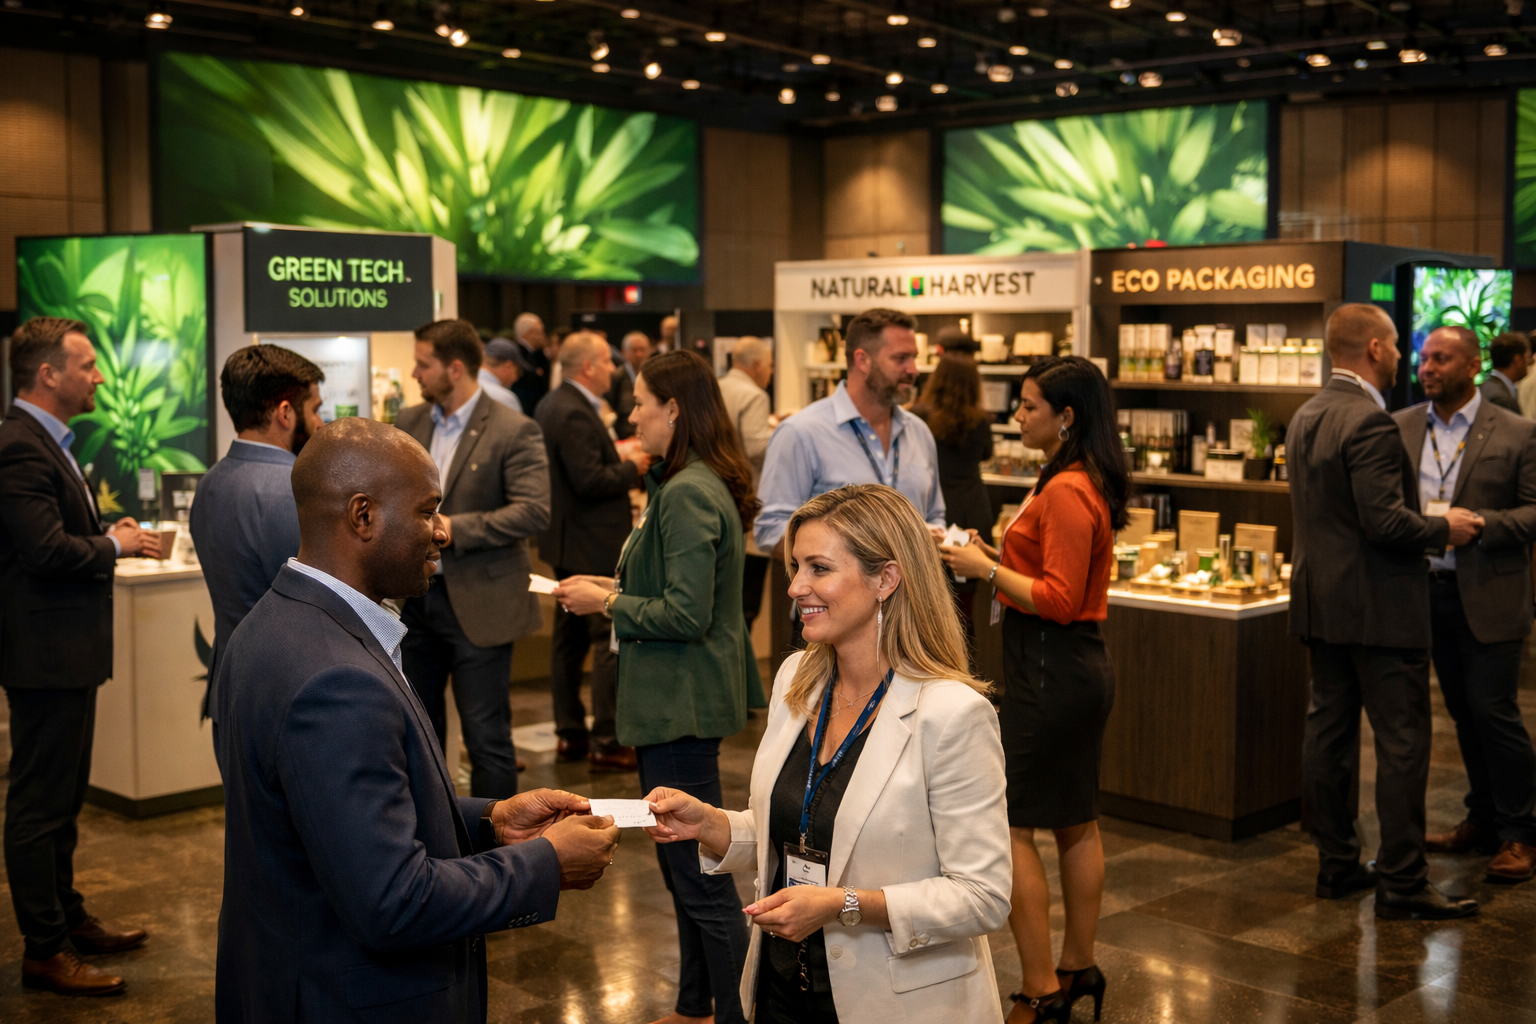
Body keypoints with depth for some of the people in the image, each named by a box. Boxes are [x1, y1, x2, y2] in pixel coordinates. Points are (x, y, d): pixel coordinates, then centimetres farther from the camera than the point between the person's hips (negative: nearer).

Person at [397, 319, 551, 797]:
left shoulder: (515, 431, -10)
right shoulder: (409, 422, 9)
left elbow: (534, 511, -19)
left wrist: (455, 528, -22)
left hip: (477, 606, -6)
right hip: (414, 597, 7)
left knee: (486, 738, 0)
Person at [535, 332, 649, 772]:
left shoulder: (552, 404, 12)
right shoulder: (575, 413, -21)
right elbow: (589, 481, -25)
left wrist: (616, 456, 9)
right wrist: (631, 467, -11)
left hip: (567, 542, 11)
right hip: (593, 546, -11)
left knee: (569, 638, 15)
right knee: (610, 640, -5)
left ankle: (570, 734, 24)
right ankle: (605, 743, -1)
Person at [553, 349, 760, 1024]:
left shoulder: (687, 494, -20)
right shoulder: (702, 484, 12)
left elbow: (686, 614, -24)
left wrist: (607, 602, -12)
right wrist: (615, 587, 10)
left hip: (683, 703, -11)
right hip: (677, 697, 11)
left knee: (700, 876, -3)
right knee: (683, 863, 21)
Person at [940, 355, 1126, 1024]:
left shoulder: (1066, 492, -20)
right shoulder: (1088, 483, 12)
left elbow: (1058, 600, -22)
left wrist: (987, 569, -13)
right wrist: (1001, 558, 10)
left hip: (1050, 669, -11)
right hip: (1081, 665, 11)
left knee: (1009, 828, -4)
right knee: (1076, 822, 18)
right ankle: (1078, 967, 30)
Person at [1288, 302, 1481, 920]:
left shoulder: (1307, 417, 11)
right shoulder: (1369, 421, -18)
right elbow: (1386, 521, -23)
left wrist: (1428, 523, 20)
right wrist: (1445, 528, -6)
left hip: (1321, 603, 9)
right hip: (1378, 609, -9)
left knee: (1329, 730, 12)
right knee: (1402, 741, -2)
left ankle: (1336, 865, 20)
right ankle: (1401, 884, 2)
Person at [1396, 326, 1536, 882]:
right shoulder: (1401, 427, 7)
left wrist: (1483, 523, -21)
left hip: (1488, 596, -4)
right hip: (1430, 589, 4)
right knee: (1463, 711, 14)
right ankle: (1484, 817, 27)